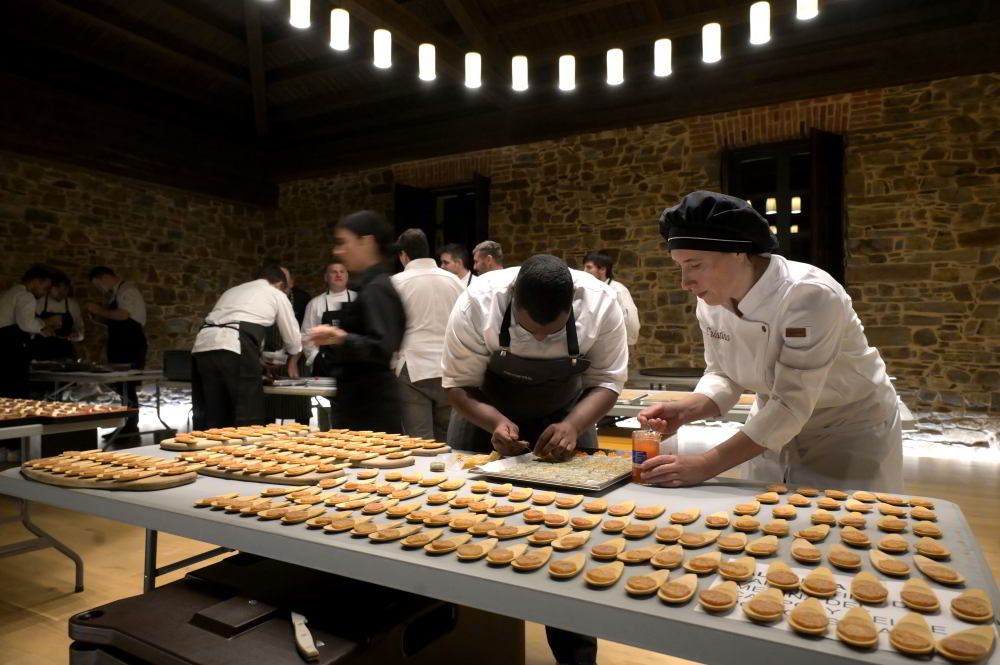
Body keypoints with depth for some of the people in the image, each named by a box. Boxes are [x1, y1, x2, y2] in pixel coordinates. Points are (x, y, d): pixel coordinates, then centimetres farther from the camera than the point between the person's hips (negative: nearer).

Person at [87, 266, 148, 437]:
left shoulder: (127, 290, -9)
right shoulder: (112, 294, 18)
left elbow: (123, 314, -23)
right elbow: (111, 319, 22)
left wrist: (100, 310, -11)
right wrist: (97, 314, 4)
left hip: (132, 347, -9)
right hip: (120, 346, 9)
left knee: (127, 386, -8)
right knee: (120, 386, 10)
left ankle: (131, 427, -1)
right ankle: (126, 426, 16)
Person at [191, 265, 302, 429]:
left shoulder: (233, 291, 35)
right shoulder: (277, 295, 20)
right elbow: (293, 338, 25)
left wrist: (259, 361, 47)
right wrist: (292, 363, 46)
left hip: (202, 347, 6)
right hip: (235, 349, -6)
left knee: (210, 418, 12)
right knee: (247, 418, 3)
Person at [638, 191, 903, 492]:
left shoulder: (810, 296, -32)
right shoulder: (711, 300, -14)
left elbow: (792, 404, -34)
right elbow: (723, 375, -3)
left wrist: (706, 466, -37)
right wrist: (684, 410, -24)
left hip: (851, 427, -5)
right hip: (776, 429, 5)